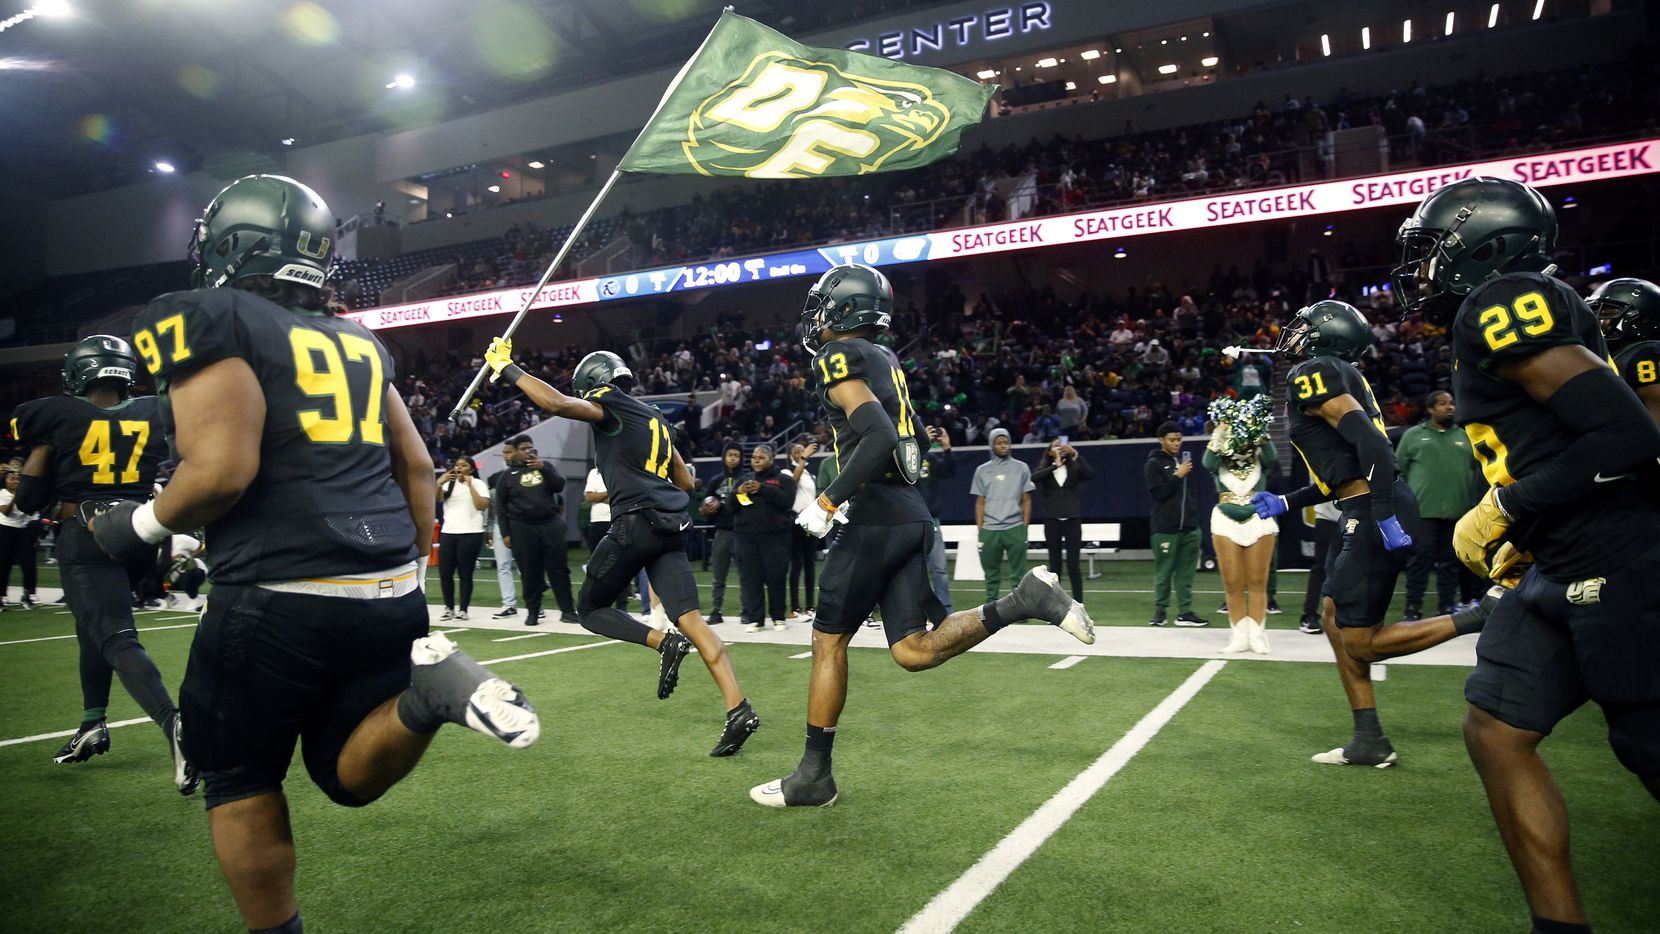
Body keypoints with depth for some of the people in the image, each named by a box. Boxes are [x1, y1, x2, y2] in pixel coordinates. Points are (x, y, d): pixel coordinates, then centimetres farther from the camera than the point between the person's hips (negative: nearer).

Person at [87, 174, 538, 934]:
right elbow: (417, 467, 16)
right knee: (351, 777, 17)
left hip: (280, 600, -6)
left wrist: (140, 525, 4)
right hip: (390, 593, 6)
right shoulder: (357, 340, 16)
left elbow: (222, 472, -15)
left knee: (239, 781, 17)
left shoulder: (207, 320, -4)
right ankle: (426, 684, -11)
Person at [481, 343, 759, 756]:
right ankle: (739, 710, -11)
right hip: (672, 526, 8)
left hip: (636, 522, -7)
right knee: (691, 619, 0)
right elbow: (687, 482, 28)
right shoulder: (655, 419, 25)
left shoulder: (613, 406, 1)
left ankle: (665, 642, -12)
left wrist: (507, 369, -7)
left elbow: (557, 403, -17)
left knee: (590, 608, 11)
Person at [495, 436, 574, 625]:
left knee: (558, 568, 0)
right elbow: (501, 507, 6)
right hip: (522, 528, -1)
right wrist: (505, 533, -1)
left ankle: (568, 609, 4)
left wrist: (542, 468, -14)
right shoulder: (508, 476, 7)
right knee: (530, 572, 1)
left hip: (551, 524, 1)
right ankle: (532, 612, 10)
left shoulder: (545, 466, 12)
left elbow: (559, 486, -2)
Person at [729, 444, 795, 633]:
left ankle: (778, 617, 11)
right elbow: (730, 505, 13)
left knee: (775, 577, 0)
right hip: (747, 537, 4)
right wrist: (738, 492, -8)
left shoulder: (783, 479, 5)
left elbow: (787, 500, -11)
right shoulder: (745, 480, 18)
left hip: (775, 537, -4)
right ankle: (755, 619, 4)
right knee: (750, 578, 0)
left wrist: (762, 489, -17)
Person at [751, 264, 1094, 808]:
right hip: (911, 517, 8)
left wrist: (828, 502, -17)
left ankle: (813, 776, 13)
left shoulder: (839, 357, -8)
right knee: (915, 651, 6)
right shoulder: (884, 359, 19)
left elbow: (878, 437, -22)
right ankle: (1026, 601, -6)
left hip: (874, 520, -8)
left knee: (828, 642, 4)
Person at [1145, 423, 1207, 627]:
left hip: (1189, 526, 5)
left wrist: (1195, 514, 16)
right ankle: (1159, 610, 10)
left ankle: (1185, 612, 9)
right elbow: (1158, 493, -12)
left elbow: (1194, 488, 22)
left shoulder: (1185, 458, 14)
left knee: (1186, 572, 6)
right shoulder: (1154, 464, -3)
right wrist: (1178, 476, -14)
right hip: (1165, 528, -5)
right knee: (1163, 572, 0)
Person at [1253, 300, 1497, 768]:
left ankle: (1483, 616, -3)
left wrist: (1383, 516, -27)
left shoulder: (1312, 373, -9)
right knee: (1335, 620, 16)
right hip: (1369, 511, 10)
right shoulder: (1340, 375, 20)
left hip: (1376, 515, -10)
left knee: (1361, 642, -3)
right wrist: (1285, 502, 24)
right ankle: (1369, 741, 21)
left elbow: (1368, 440, -22)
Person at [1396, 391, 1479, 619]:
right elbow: (1399, 470, 4)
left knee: (1450, 561, 8)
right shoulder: (1413, 435, 6)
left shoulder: (1464, 437, 14)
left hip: (1456, 512, 3)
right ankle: (1413, 607, 3)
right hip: (1422, 509, -3)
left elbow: (1476, 471, 14)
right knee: (1421, 558, -4)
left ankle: (1447, 607, 16)